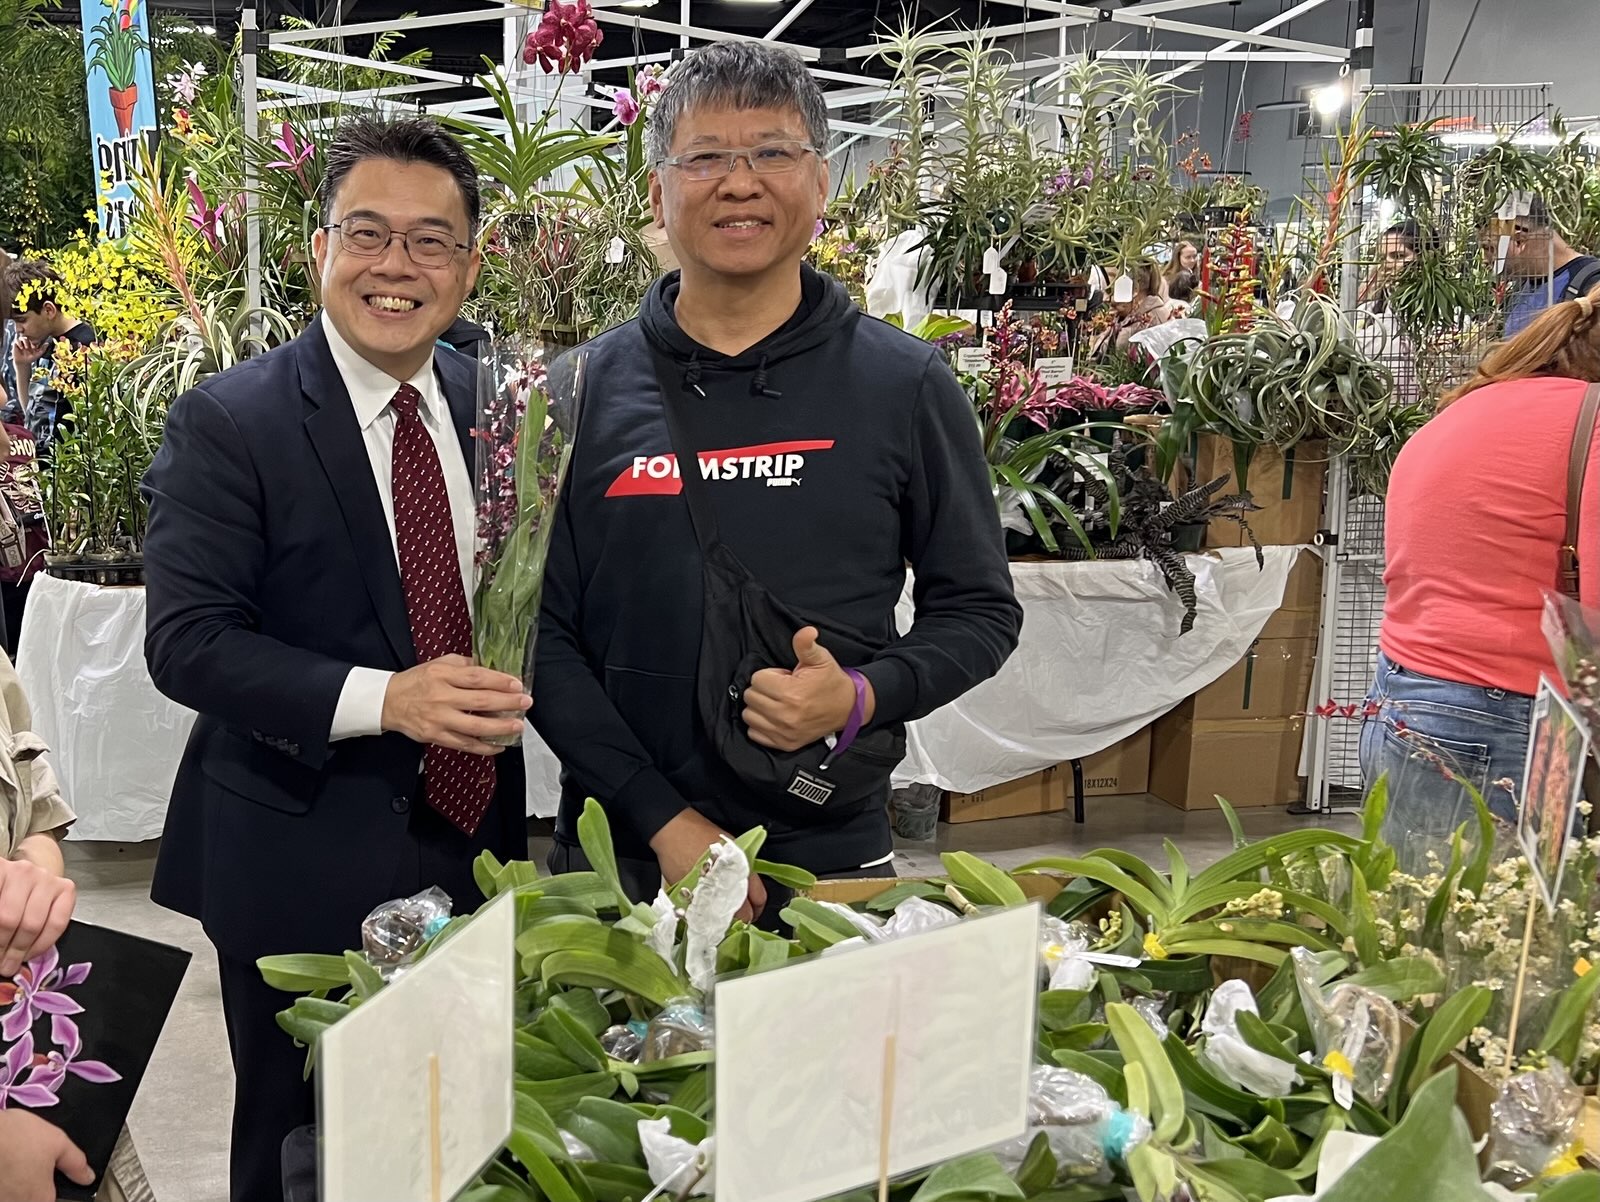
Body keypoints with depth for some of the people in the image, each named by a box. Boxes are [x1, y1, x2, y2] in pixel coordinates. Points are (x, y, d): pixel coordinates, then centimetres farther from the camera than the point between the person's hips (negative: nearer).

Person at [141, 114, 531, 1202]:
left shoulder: (495, 407, 5)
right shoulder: (227, 424, -10)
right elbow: (187, 642, -16)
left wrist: (505, 689, -5)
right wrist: (382, 698, -27)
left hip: (476, 845, 4)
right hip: (303, 869, -4)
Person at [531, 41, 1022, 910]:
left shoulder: (906, 386, -3)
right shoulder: (584, 390, -2)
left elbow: (979, 609, 3)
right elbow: (541, 630, -3)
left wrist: (863, 698, -17)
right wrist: (664, 821, -12)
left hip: (835, 861, 0)